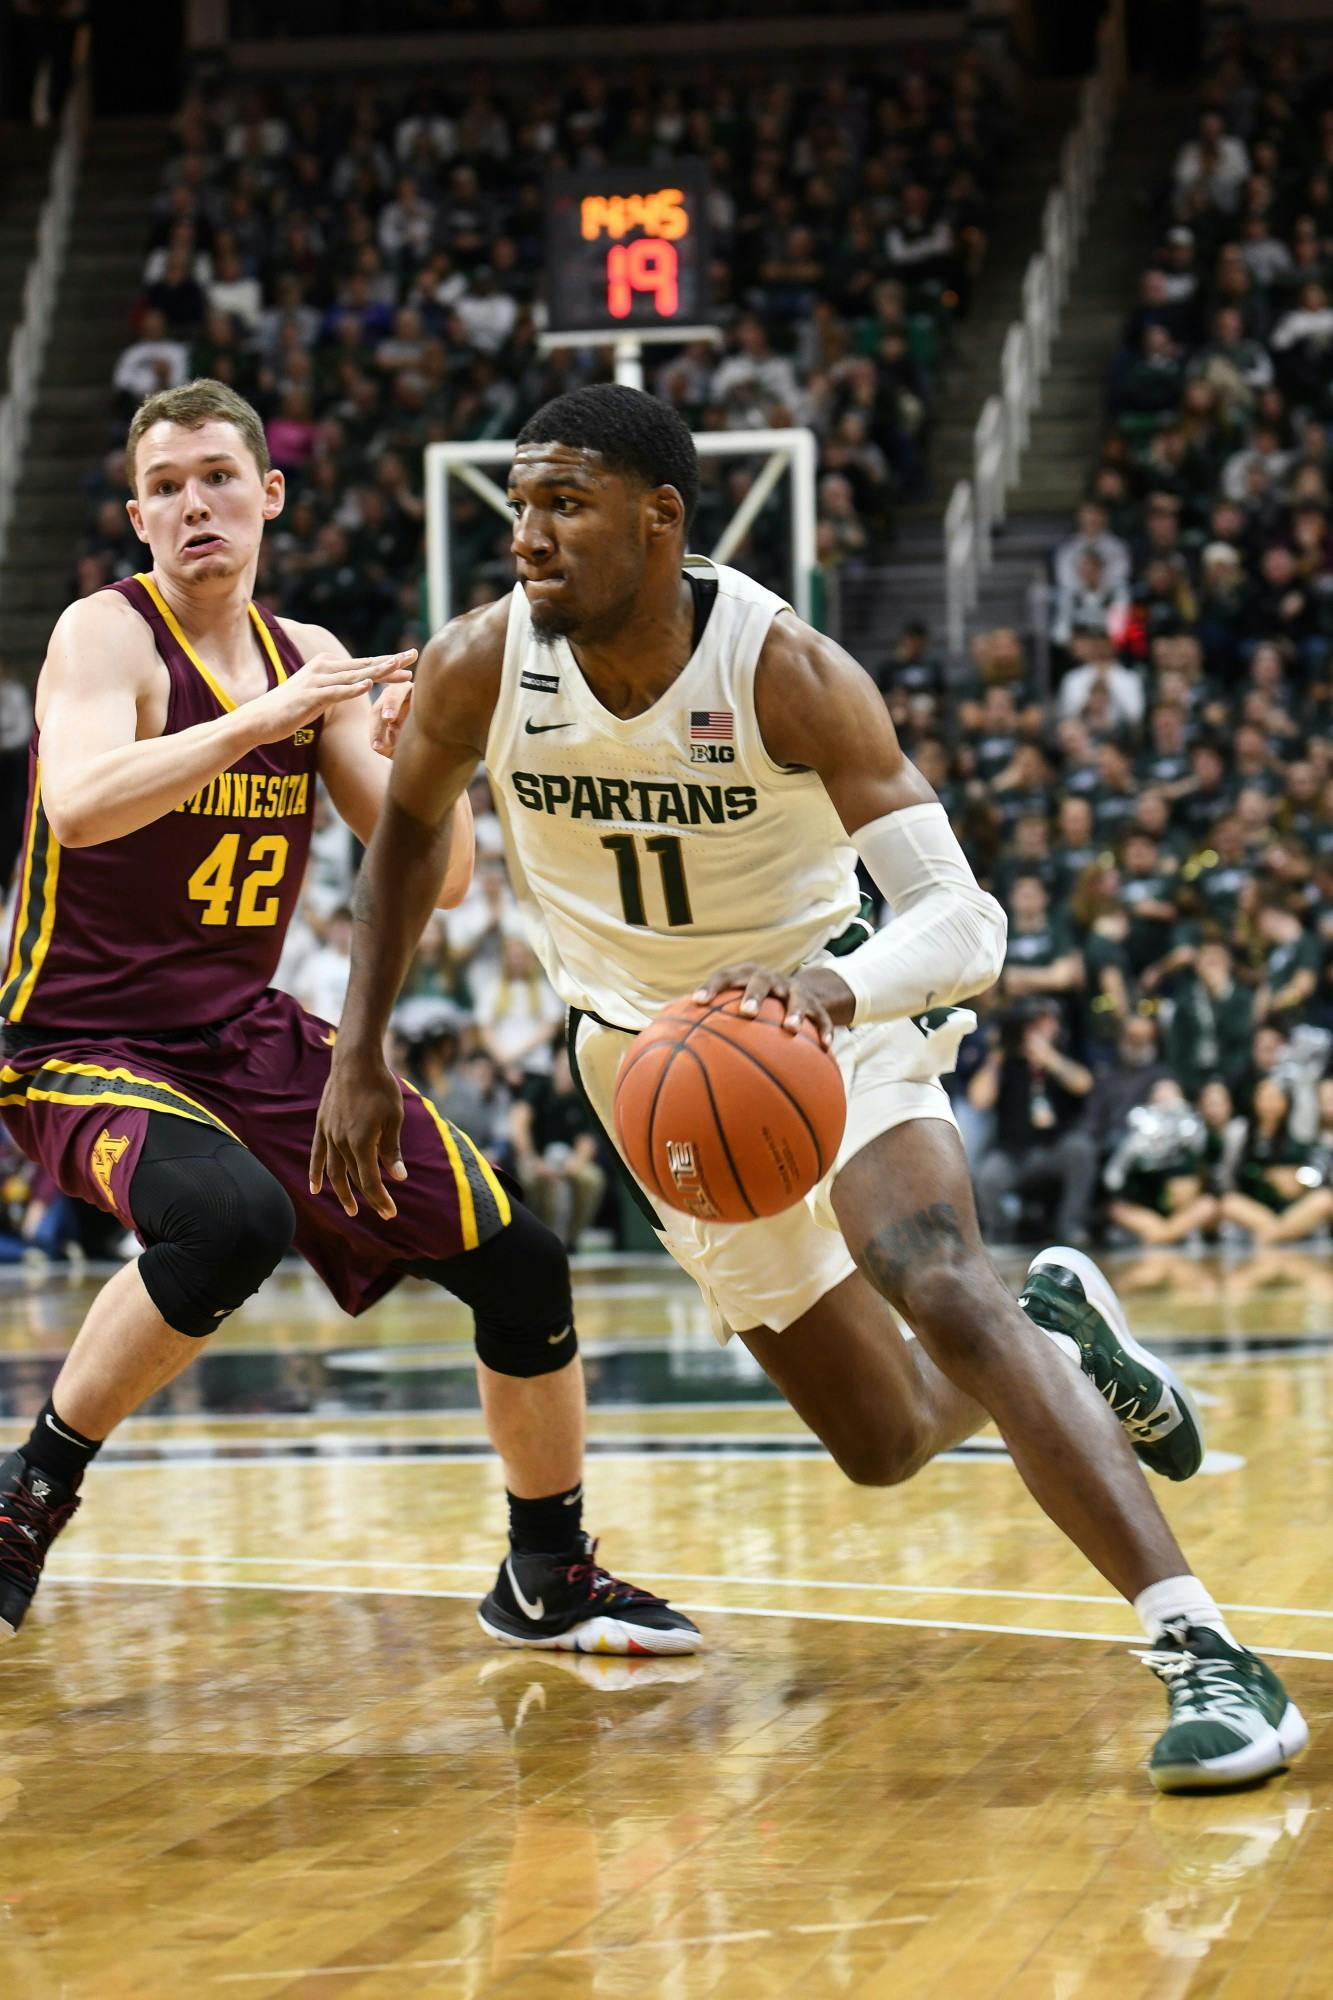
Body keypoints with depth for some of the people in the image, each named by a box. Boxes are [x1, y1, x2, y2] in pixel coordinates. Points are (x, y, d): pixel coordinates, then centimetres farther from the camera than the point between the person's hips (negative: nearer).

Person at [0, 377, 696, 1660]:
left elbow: (440, 881, 3)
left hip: (251, 1040, 6)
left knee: (519, 1264, 1)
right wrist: (260, 721, -36)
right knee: (233, 1218, -38)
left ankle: (550, 1575, 22)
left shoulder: (309, 660, 6)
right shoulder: (105, 637, -12)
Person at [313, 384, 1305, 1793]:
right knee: (885, 1441, 4)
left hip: (830, 1018, -4)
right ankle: (1054, 1328, 38)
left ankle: (1201, 1652, -34)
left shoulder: (787, 672, -26)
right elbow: (411, 829, 7)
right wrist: (359, 1055, 3)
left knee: (941, 1288, -33)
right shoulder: (481, 668, -16)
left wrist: (841, 986, -51)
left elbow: (962, 917, -30)